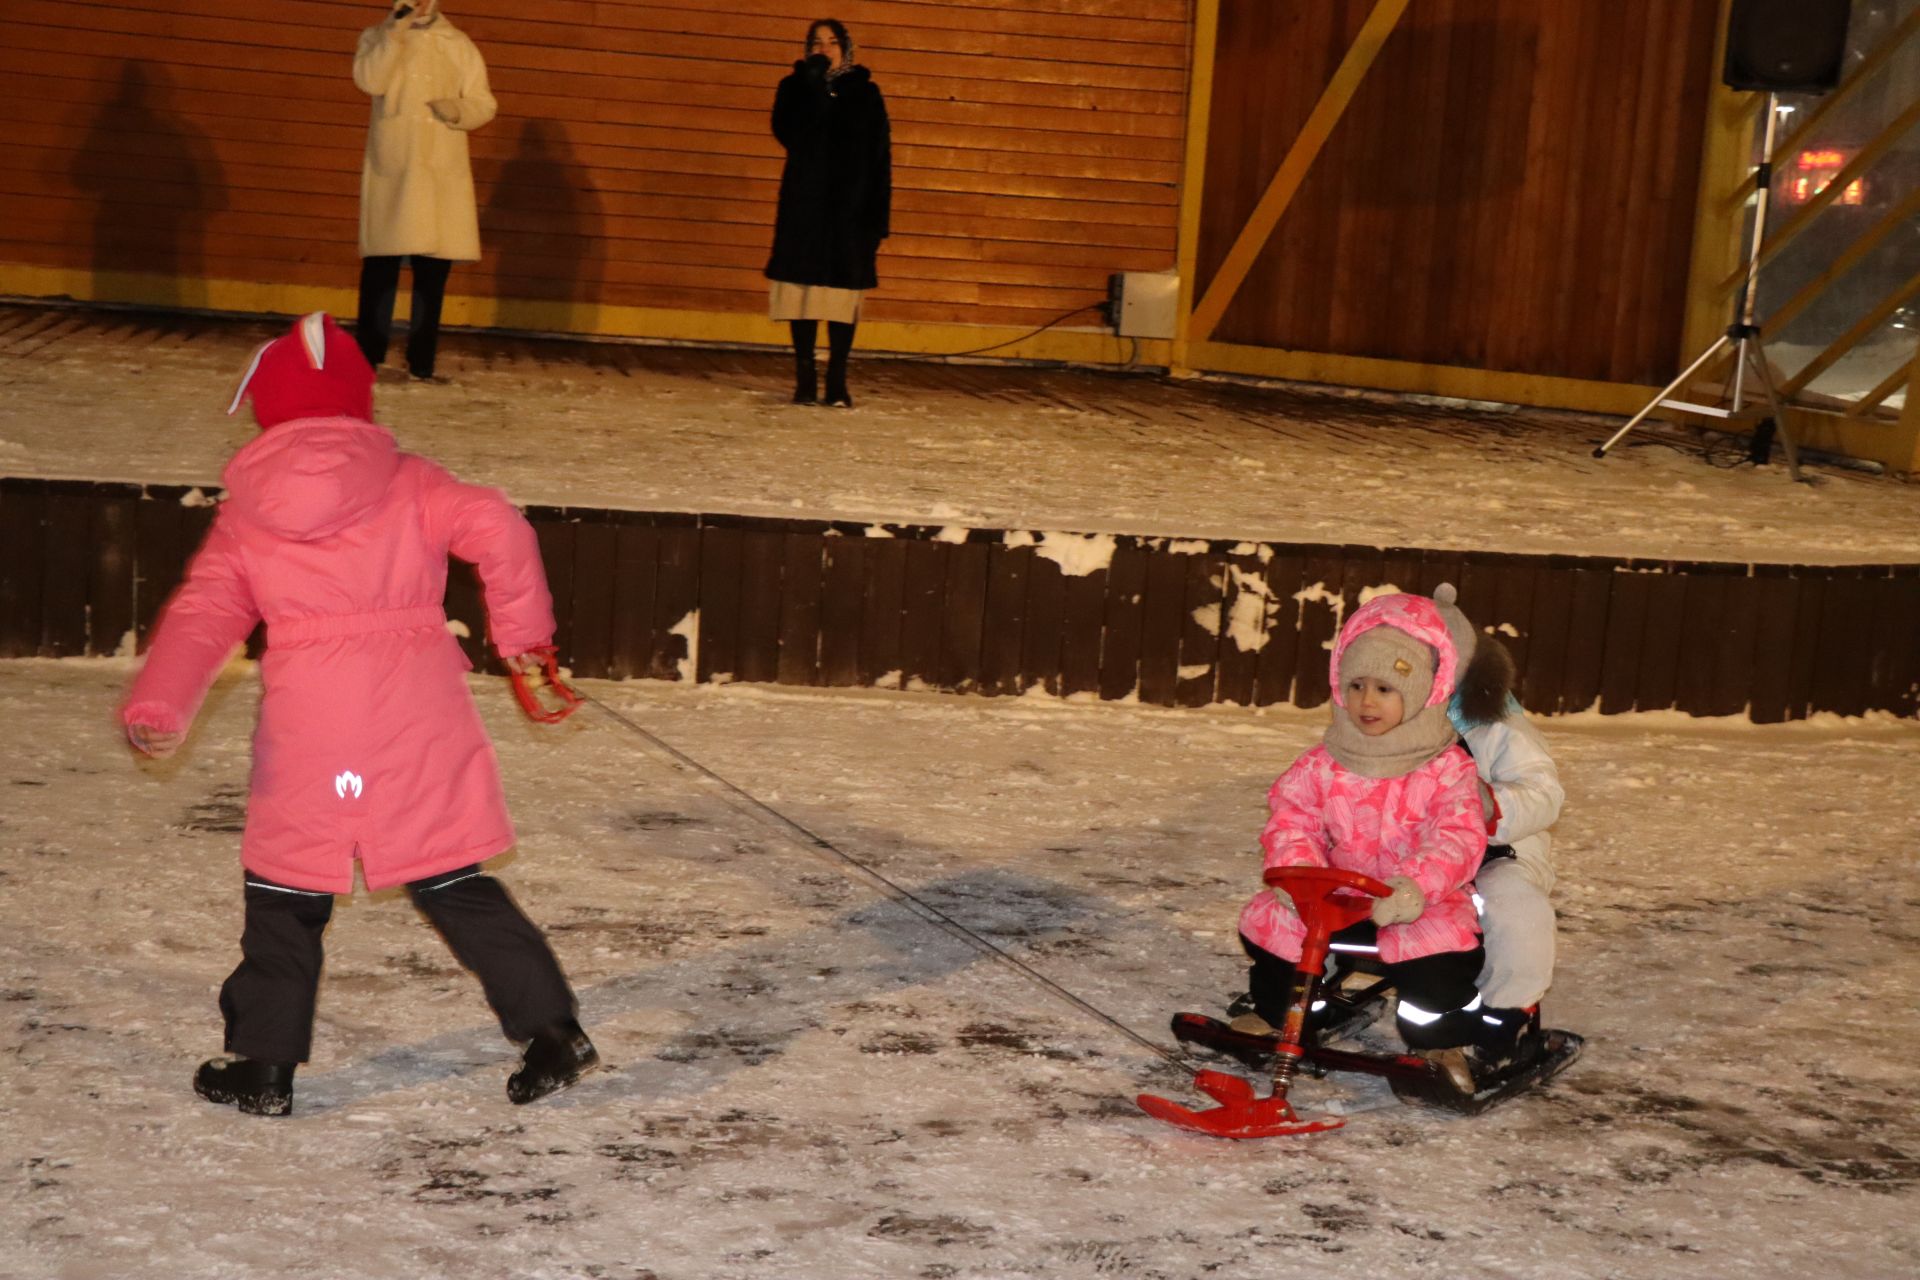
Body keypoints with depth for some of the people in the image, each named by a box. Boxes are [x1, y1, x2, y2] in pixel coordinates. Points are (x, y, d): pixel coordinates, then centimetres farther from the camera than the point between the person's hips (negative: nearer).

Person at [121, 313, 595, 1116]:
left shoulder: (245, 514, 7)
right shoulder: (407, 484, 4)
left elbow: (203, 614, -2)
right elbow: (496, 528, -9)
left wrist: (155, 707, -11)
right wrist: (521, 628, 2)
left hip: (306, 733, -1)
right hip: (421, 724, 1)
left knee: (284, 898, 13)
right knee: (454, 886, 9)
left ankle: (263, 1064, 16)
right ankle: (552, 1030, 4)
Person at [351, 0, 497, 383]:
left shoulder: (458, 45, 11)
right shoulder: (378, 38, 9)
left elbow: (484, 104, 9)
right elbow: (370, 80, -11)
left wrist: (458, 110, -12)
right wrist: (396, 32, -17)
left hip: (442, 173, 1)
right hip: (390, 171, -1)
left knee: (433, 271, 0)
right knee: (380, 265, -2)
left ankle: (422, 362, 6)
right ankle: (368, 357, 4)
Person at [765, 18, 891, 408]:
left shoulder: (865, 93, 6)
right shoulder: (796, 87, 7)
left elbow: (880, 158, 4)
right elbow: (788, 132, -13)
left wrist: (878, 214, -4)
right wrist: (813, 82, -15)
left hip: (850, 207, 0)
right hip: (804, 203, 0)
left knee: (845, 288, -3)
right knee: (805, 284, -1)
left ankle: (837, 380, 1)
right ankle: (805, 379, 4)